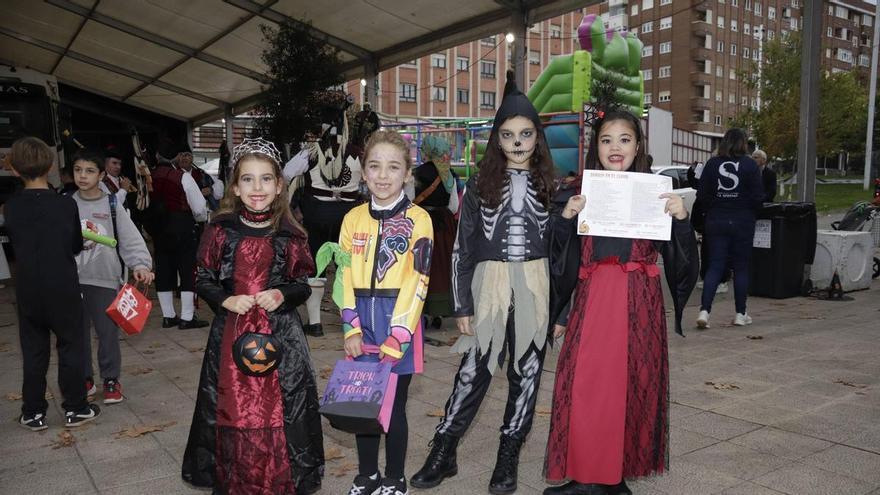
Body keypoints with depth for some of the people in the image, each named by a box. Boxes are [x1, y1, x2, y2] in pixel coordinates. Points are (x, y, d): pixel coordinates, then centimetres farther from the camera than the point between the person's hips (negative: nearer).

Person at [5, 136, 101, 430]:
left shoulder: (10, 207, -5)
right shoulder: (66, 204, -11)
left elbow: (15, 244, 6)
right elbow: (77, 246, 1)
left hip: (27, 292, 2)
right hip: (64, 290, -2)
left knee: (33, 352, 12)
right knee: (71, 347, 10)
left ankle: (33, 413, 19)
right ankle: (75, 409, 16)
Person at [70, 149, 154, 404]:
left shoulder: (112, 204, 0)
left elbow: (131, 238, -7)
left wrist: (140, 264, -20)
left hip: (104, 278, -2)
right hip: (72, 278, 2)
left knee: (108, 331, 1)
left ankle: (111, 379, 16)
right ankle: (85, 379, 24)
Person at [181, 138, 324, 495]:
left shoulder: (289, 235, -1)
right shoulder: (221, 230, -1)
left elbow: (302, 286, 5)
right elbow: (203, 281, 5)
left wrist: (282, 295, -14)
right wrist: (226, 300, -12)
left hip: (279, 333, 0)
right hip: (231, 331, 1)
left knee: (278, 412, 3)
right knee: (232, 411, 7)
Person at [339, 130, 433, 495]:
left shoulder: (417, 219, -7)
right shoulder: (354, 218, 6)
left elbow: (416, 282, -11)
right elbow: (344, 277, 4)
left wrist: (396, 338, -16)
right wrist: (351, 329, -5)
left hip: (399, 325, -3)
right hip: (362, 326, 4)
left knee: (394, 406, 6)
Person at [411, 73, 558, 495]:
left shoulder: (549, 184, 6)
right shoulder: (481, 184, 2)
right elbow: (462, 247, 1)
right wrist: (461, 305, -4)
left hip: (536, 286, 1)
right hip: (489, 284, -1)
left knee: (526, 372, 8)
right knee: (473, 371, 2)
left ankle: (508, 457, 22)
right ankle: (443, 453, 16)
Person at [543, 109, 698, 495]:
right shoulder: (582, 194, 7)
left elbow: (679, 259, 2)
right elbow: (562, 262, 5)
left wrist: (681, 219, -15)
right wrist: (566, 220, -11)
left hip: (638, 302, 0)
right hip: (592, 300, 1)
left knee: (632, 382, 5)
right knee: (587, 383, -2)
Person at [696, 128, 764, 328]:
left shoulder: (712, 163, -1)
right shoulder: (750, 165, -5)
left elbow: (702, 195, -1)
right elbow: (758, 197, -6)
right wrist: (748, 209, 13)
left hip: (716, 221, 2)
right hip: (742, 222, -1)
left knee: (714, 266, 4)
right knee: (741, 267, 9)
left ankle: (704, 311, -9)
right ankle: (740, 314, 17)